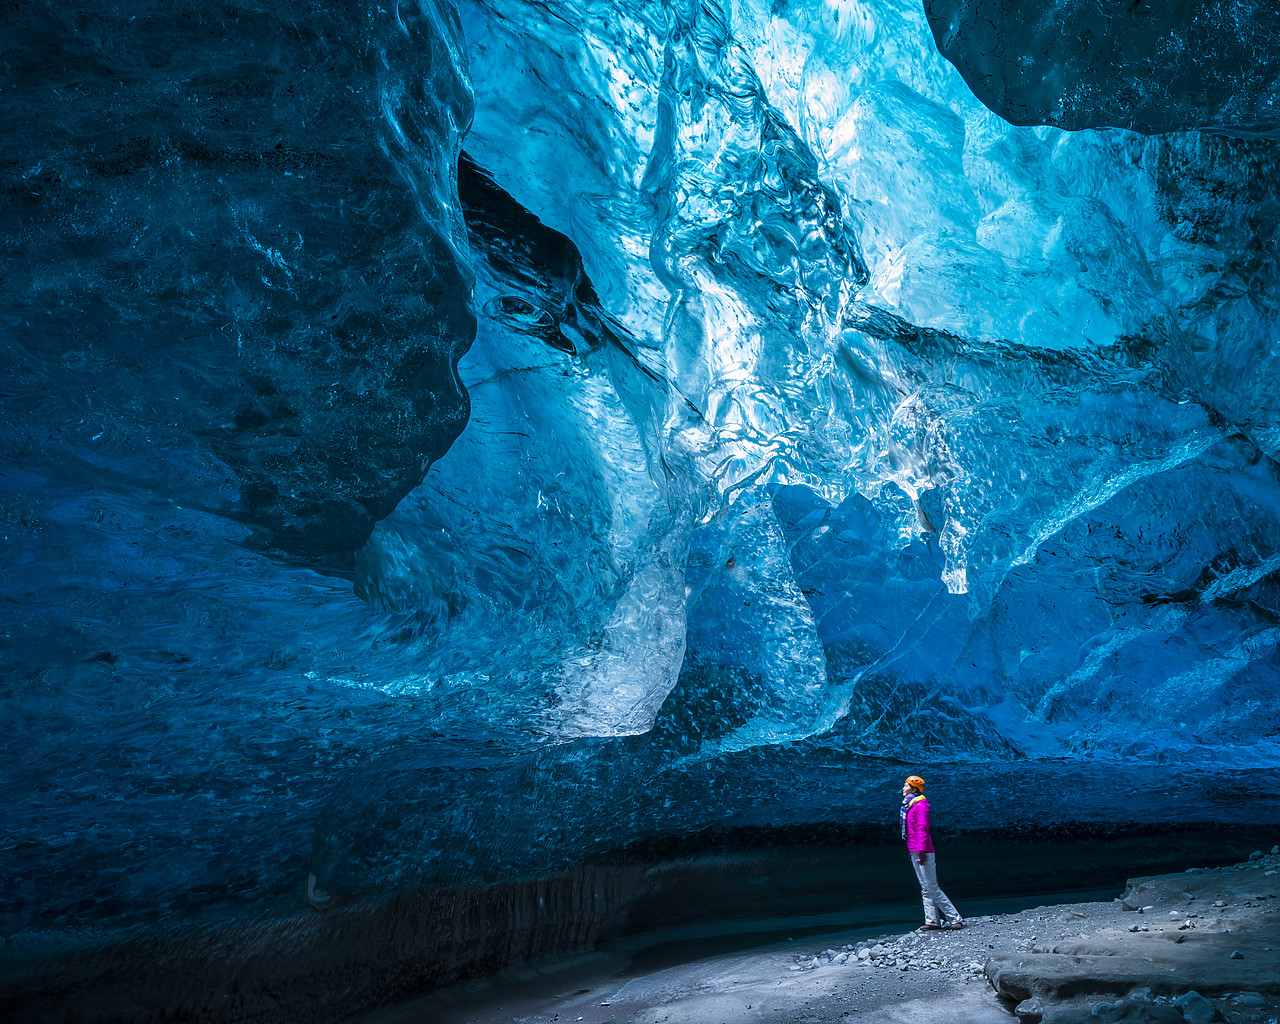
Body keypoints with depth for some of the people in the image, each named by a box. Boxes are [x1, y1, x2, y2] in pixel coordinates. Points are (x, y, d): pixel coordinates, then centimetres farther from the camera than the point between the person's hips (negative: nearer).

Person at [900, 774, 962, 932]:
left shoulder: (920, 805, -12)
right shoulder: (909, 805, 16)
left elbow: (923, 829, -19)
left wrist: (921, 851, -23)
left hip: (923, 852, -10)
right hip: (915, 852, 10)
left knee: (932, 888, -8)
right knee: (926, 889, 10)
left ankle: (955, 919, -3)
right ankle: (933, 921, 13)